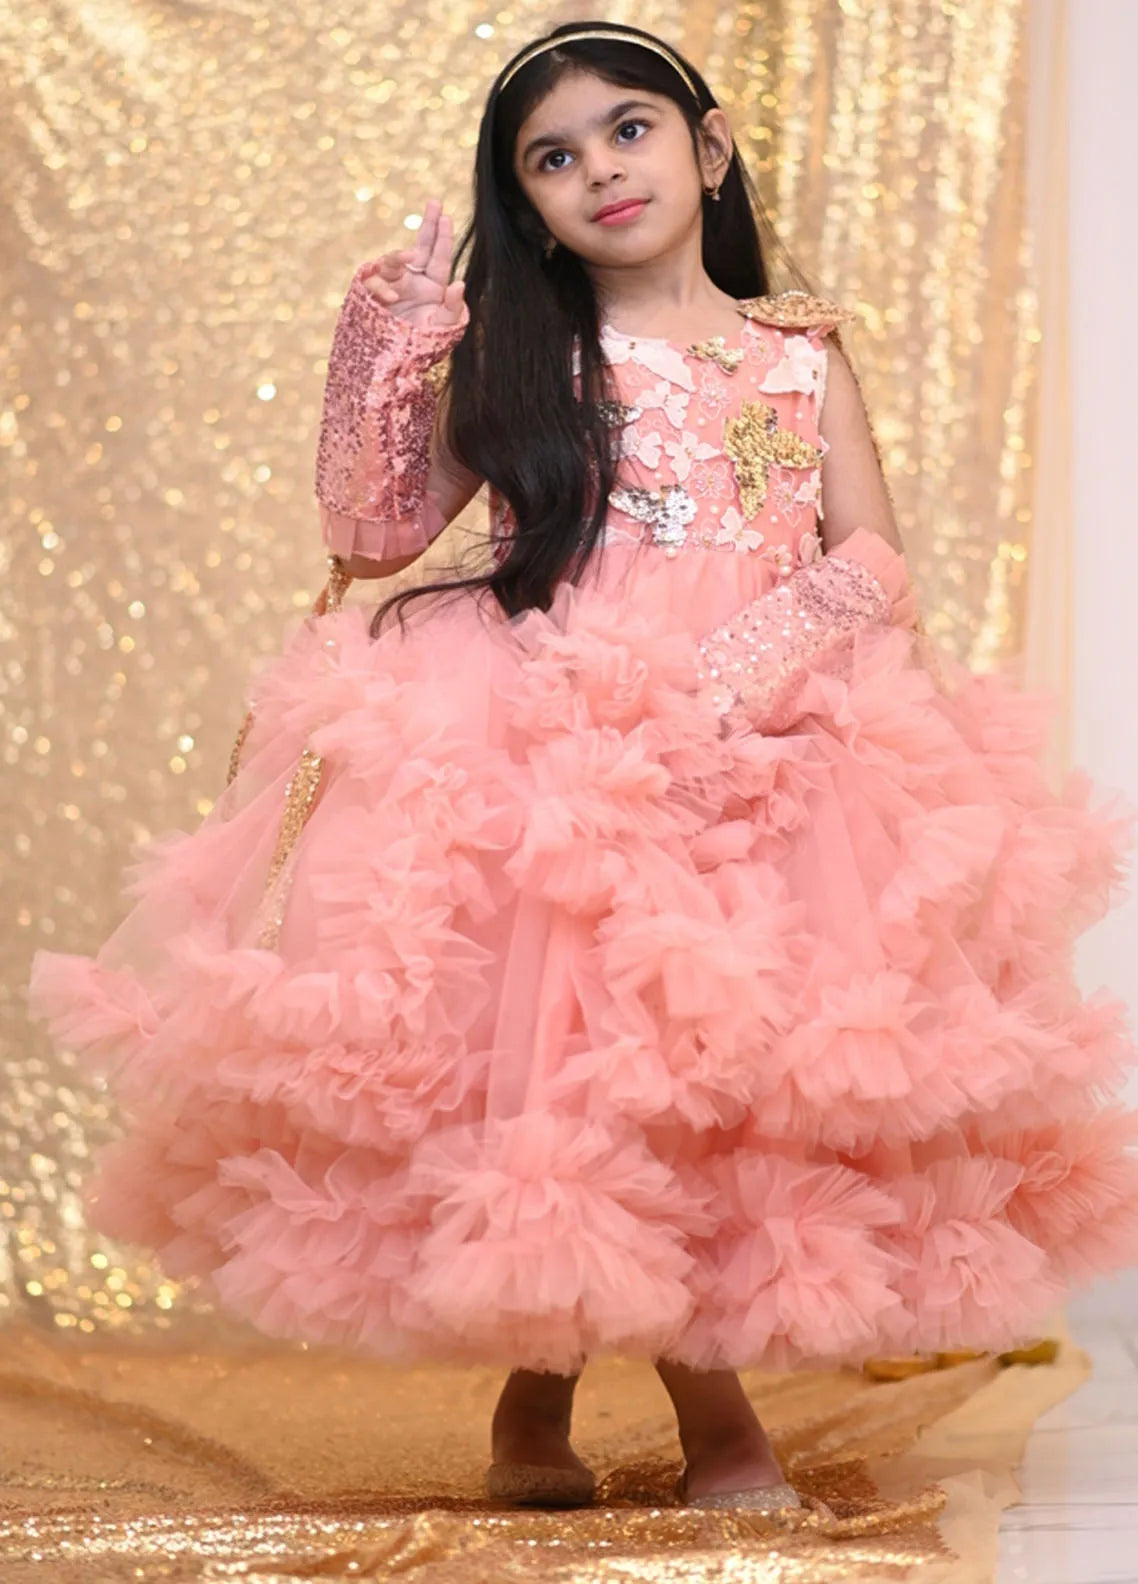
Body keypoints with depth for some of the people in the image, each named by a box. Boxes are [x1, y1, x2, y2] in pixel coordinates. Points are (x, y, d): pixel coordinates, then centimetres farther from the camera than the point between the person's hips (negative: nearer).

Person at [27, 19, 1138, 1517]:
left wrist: (759, 650, -13)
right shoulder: (517, 356, 9)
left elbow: (877, 564, 4)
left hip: (759, 760, 1)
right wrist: (388, 345, -5)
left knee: (730, 1064, -5)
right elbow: (377, 534, 4)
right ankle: (535, 1396, 9)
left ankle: (714, 1397, 10)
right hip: (542, 763, -1)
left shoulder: (802, 350, 12)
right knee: (555, 1062, -7)